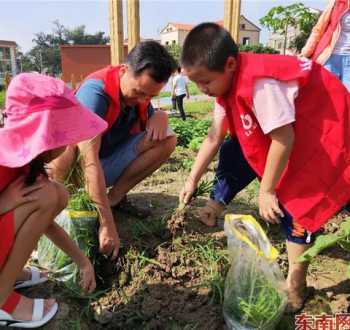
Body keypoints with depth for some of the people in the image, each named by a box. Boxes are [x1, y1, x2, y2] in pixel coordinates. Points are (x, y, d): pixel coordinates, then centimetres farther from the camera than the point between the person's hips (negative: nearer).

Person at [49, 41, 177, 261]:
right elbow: (90, 160, -37)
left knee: (168, 140, -11)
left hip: (109, 163, 6)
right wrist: (107, 225, -39)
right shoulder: (95, 92, -30)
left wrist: (161, 116, -22)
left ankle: (115, 197, -8)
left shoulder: (141, 90, -8)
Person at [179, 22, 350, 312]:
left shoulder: (260, 83, -35)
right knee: (232, 155, 6)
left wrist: (266, 191, -20)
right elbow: (214, 137, -1)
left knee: (294, 200, -14)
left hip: (324, 129, -9)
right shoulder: (227, 82, -5)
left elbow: (284, 140, -32)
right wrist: (192, 180, 2)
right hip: (286, 128, 9)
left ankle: (295, 285, 0)